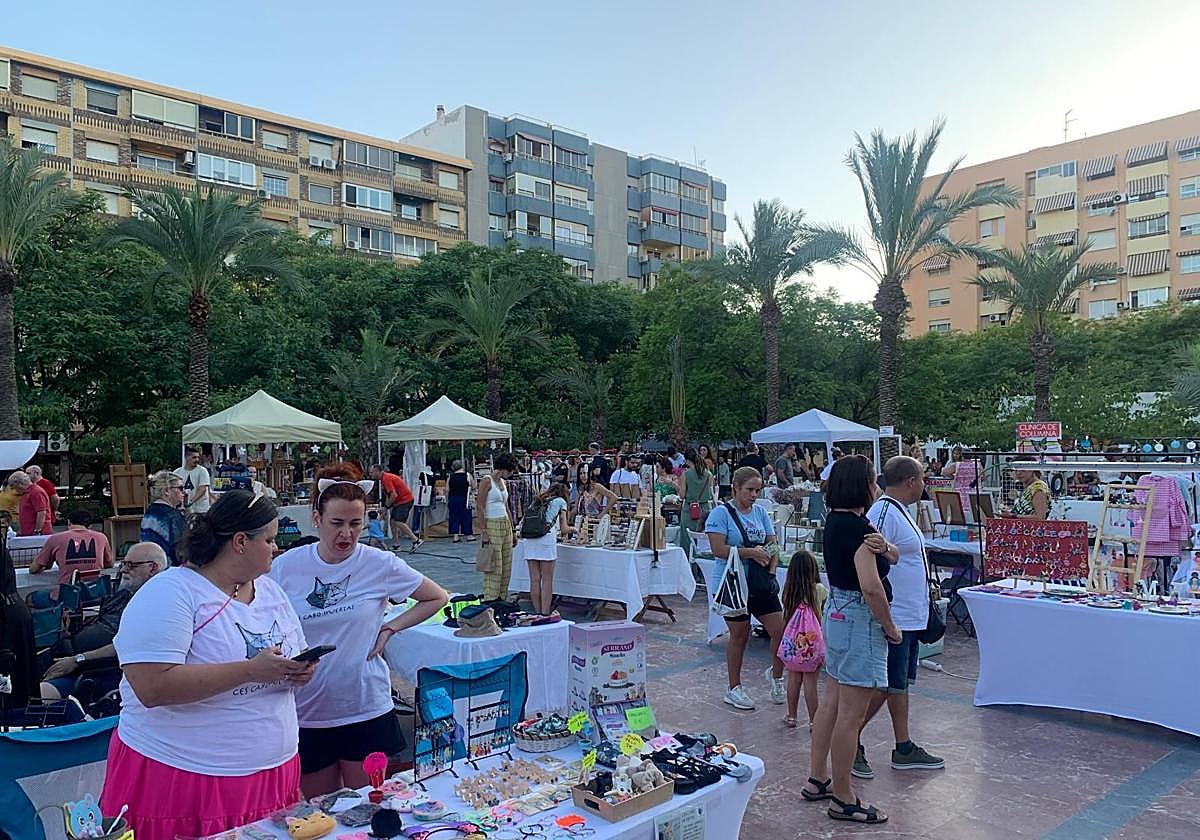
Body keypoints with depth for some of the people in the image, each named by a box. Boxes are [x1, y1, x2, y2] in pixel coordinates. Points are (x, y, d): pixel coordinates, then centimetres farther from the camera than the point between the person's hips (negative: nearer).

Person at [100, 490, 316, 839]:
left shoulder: (270, 590, 9)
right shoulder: (168, 593, -14)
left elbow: (295, 657, 16)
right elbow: (153, 687, -25)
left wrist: (301, 670, -7)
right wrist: (250, 670, -25)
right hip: (181, 778, -6)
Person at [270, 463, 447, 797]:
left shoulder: (381, 564, -8)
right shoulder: (285, 566, -5)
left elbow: (437, 598, 5)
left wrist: (389, 629, -4)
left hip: (366, 710, -1)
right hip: (307, 713, 1)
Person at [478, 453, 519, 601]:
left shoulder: (503, 482, 14)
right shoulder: (487, 481, -9)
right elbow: (479, 507, -13)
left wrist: (513, 531, 18)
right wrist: (484, 532, -18)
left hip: (506, 526, 8)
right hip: (492, 525, -8)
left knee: (506, 567, 10)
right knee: (494, 566, -6)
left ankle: (502, 598, 18)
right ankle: (490, 600, 2)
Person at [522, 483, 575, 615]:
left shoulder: (538, 501, 28)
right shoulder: (560, 501, 15)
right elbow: (564, 529, 9)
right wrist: (572, 529, 32)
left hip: (530, 539, 5)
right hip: (546, 538, -5)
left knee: (535, 579, 8)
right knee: (547, 580, 1)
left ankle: (537, 613, 12)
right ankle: (545, 614, -1)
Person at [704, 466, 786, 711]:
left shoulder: (761, 512, 10)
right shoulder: (722, 513, -9)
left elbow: (773, 544, 11)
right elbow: (718, 549, -18)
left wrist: (771, 569, -6)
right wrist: (751, 553, -19)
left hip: (761, 583, 5)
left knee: (781, 630, 1)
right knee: (740, 635, 5)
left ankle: (776, 674, 28)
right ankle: (734, 688, 22)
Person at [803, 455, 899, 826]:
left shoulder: (836, 519, 9)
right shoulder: (857, 526, -19)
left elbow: (895, 557, 11)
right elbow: (871, 587, -26)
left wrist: (883, 547, -11)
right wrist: (890, 627, -13)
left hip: (837, 612, 10)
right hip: (860, 619, -10)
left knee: (831, 701, 17)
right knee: (851, 714, -1)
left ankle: (817, 780, 27)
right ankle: (843, 799, 9)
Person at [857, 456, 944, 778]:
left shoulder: (899, 511, 13)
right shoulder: (884, 513, -20)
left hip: (909, 618, 10)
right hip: (894, 620, -10)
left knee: (900, 684, 17)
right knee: (884, 687, -3)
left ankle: (904, 749, 27)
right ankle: (851, 744, 10)